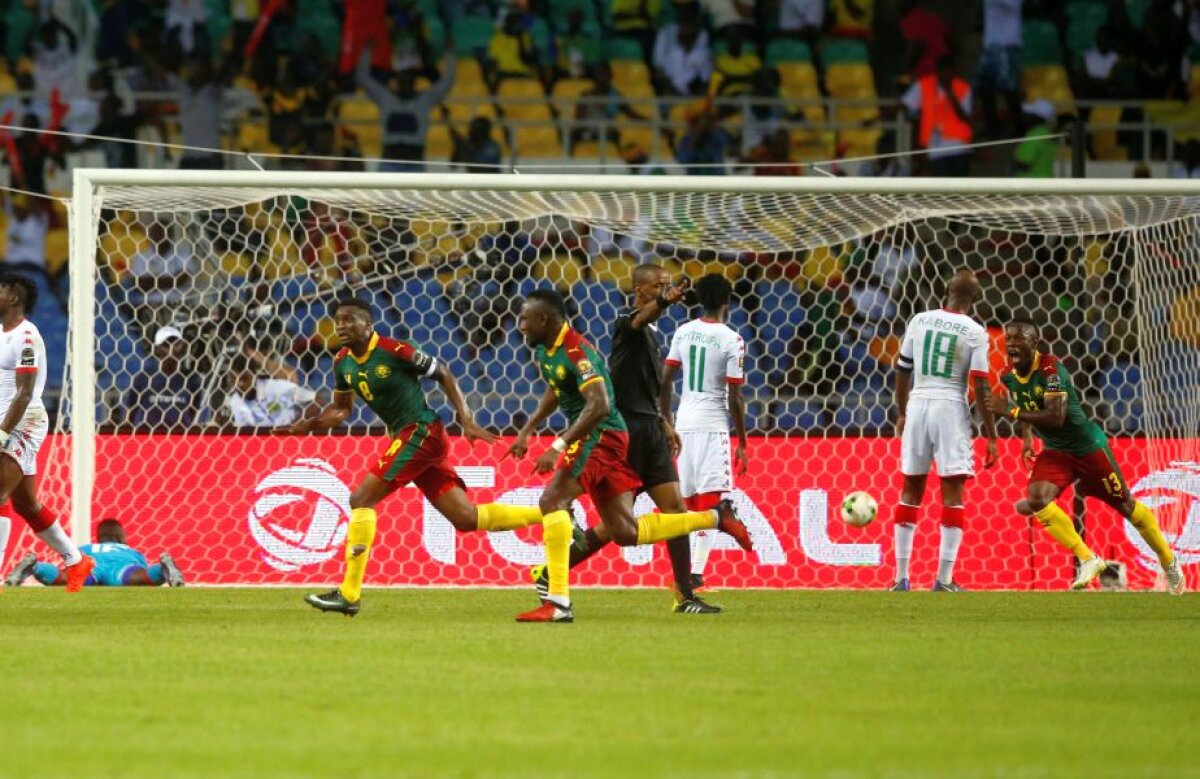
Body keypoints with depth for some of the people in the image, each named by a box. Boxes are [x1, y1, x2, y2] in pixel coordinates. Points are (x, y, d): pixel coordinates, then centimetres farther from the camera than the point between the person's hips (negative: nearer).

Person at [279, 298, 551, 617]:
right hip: (404, 437, 8)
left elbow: (443, 375, -5)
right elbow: (342, 409, 22)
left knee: (362, 498, -14)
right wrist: (309, 425, 4)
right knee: (466, 518, 7)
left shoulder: (394, 351, -15)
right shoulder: (343, 363, 8)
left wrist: (466, 420, -10)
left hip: (421, 432, -8)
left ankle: (349, 595, -13)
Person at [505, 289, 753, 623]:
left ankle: (558, 602, -26)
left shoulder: (575, 351, -21)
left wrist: (558, 447, -34)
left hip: (601, 435, -10)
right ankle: (716, 517, 22)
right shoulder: (544, 350, 9)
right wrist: (527, 431, 23)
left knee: (552, 500, -23)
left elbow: (599, 406, -31)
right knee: (626, 533, 10)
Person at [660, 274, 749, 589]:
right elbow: (735, 398, -8)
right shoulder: (731, 341, -8)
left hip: (684, 423, 5)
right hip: (713, 424, -5)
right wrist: (742, 444, -1)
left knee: (688, 500, 13)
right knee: (709, 501, -8)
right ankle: (697, 574, -18)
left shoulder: (684, 332, 7)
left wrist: (665, 421, 19)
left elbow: (664, 381, 8)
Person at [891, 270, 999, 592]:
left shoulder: (920, 321, 6)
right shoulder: (974, 332, -4)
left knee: (911, 490, 12)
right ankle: (944, 580, -6)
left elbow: (902, 371, 12)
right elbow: (979, 387, -7)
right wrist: (991, 436, -3)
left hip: (918, 404, 3)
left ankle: (901, 577, 12)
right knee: (952, 493, 0)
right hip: (950, 407, -3)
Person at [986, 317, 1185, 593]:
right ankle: (1087, 560, -10)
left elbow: (1056, 417, -34)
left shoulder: (1050, 368, -25)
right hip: (1056, 452, 6)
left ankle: (1169, 563, 27)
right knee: (1036, 500, -20)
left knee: (1125, 505, 6)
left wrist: (1012, 411, -35)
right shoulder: (1012, 378, -3)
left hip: (1087, 446, -6)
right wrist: (1027, 438, 1)